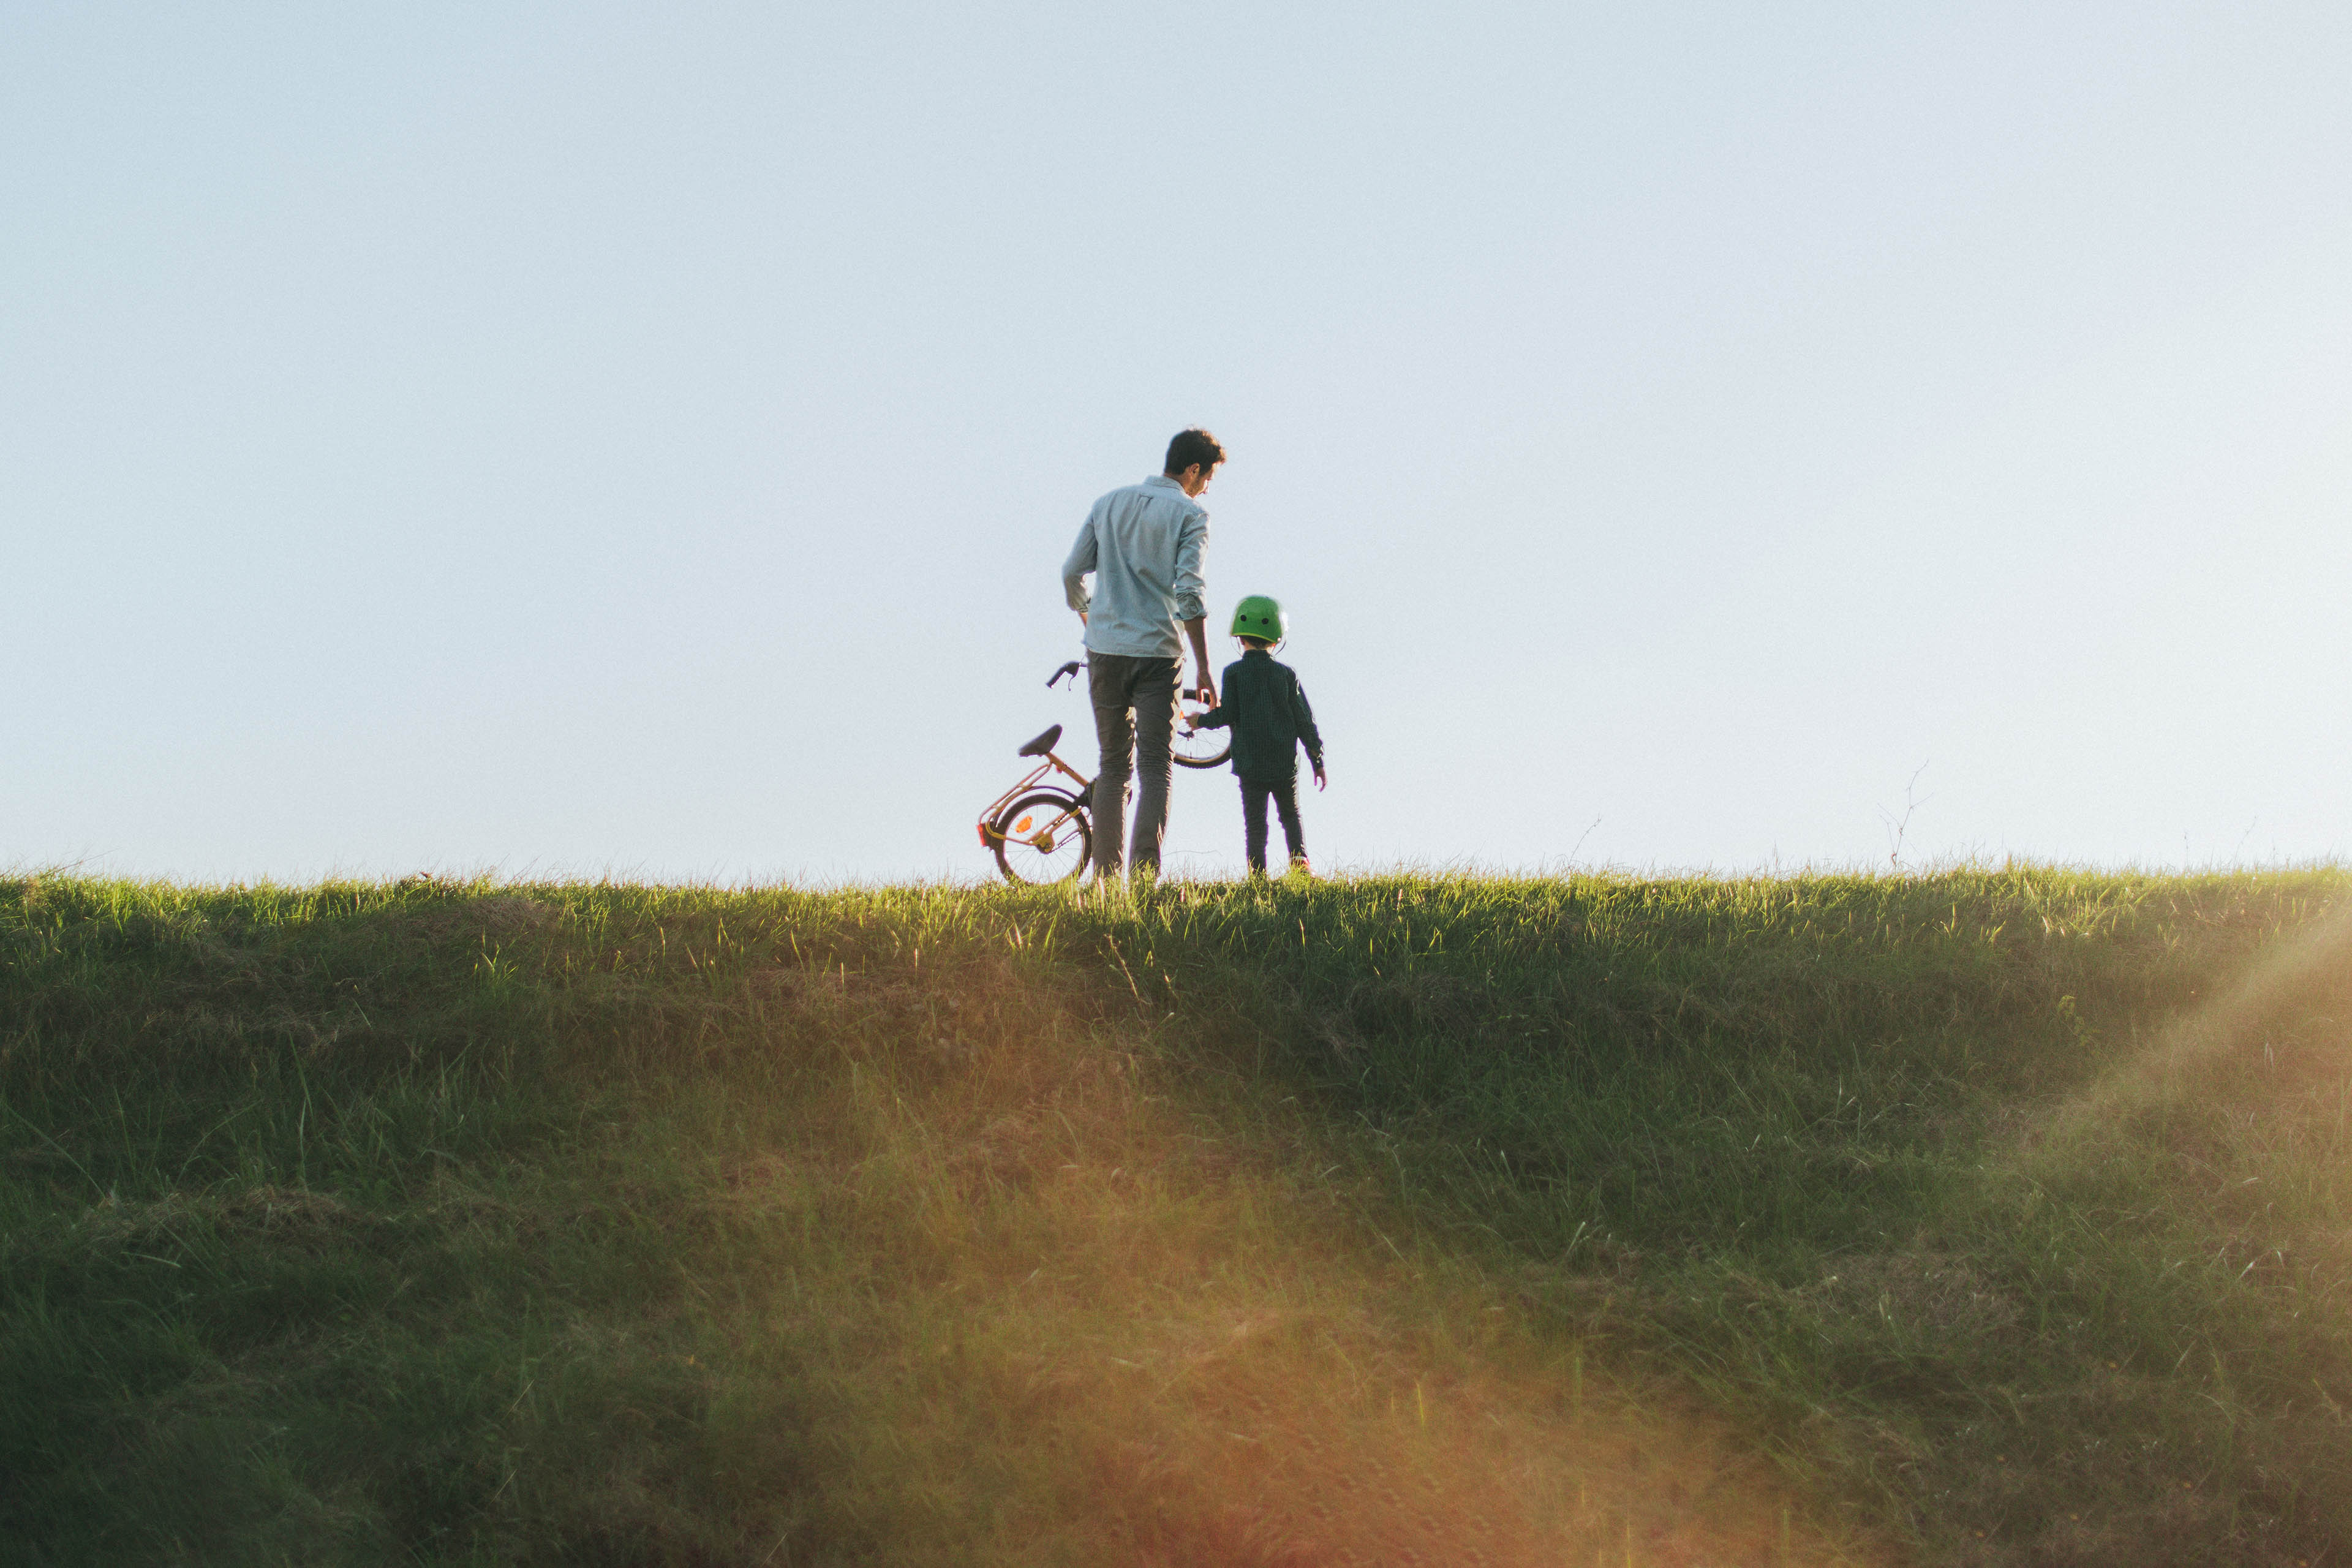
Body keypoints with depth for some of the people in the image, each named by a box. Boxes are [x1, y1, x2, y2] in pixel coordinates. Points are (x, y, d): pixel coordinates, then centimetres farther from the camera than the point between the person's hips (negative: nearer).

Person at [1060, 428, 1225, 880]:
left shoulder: (1108, 504, 12)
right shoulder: (1190, 514, -3)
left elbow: (1072, 574, 10)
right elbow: (1188, 591, -12)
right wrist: (1204, 668, -10)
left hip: (1105, 652, 4)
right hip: (1158, 653, -4)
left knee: (1113, 766, 12)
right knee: (1156, 769, -3)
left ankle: (1105, 877, 10)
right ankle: (1144, 876, -14)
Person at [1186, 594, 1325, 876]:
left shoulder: (1234, 673, -4)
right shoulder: (1286, 674, 1)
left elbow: (1228, 715, -10)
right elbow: (1304, 719, 3)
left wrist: (1203, 721, 11)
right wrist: (1317, 760, 10)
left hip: (1250, 763, -2)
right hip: (1285, 763, 2)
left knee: (1255, 820, 3)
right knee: (1291, 814, 15)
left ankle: (1257, 872, -4)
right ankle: (1299, 858, -3)